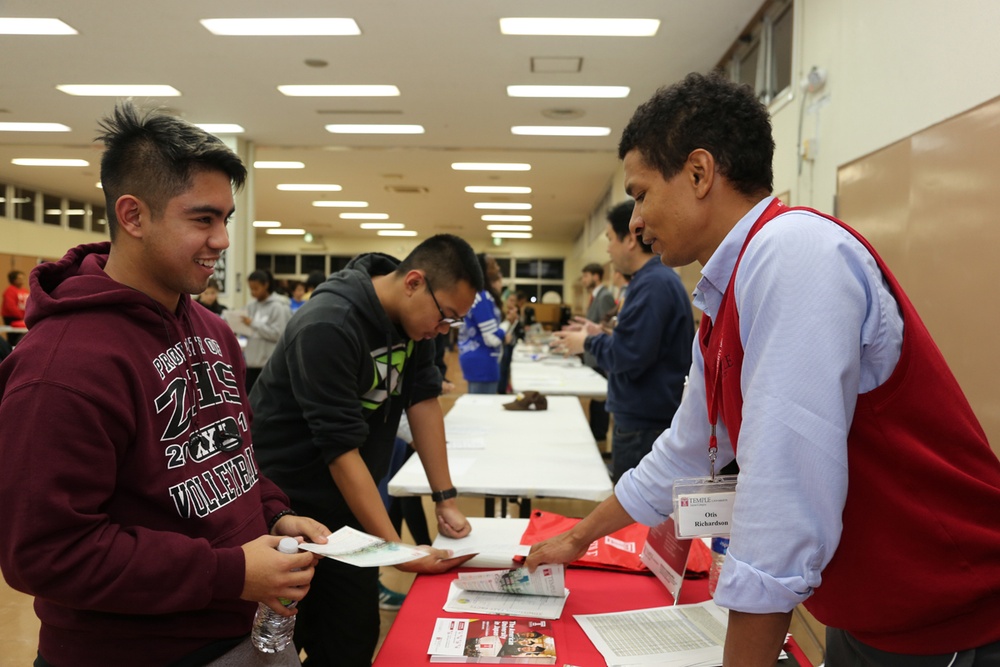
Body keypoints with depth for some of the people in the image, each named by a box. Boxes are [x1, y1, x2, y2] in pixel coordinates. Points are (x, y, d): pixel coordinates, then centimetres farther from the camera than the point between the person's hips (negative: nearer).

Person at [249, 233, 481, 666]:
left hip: (346, 499, 7)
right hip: (289, 501, -6)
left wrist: (445, 499, -3)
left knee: (356, 630, 8)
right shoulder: (328, 327, -27)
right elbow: (340, 448, -27)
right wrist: (396, 549, -27)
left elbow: (422, 399, 0)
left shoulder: (413, 314, -3)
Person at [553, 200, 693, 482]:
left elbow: (630, 358, -26)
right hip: (648, 418, 10)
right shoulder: (659, 278, 12)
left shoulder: (652, 283, -21)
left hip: (643, 426, -10)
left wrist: (589, 343, -9)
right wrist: (601, 335, 12)